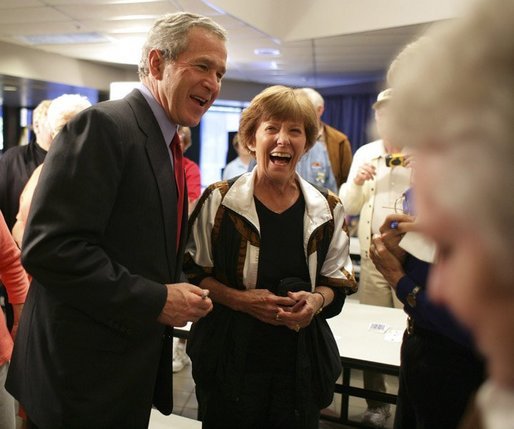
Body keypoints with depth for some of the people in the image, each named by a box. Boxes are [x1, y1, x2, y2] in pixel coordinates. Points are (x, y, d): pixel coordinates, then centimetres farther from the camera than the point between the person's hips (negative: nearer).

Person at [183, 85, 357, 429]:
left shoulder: (327, 210, 1)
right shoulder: (220, 201, -6)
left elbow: (339, 281, 9)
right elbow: (192, 273, -2)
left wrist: (317, 300, -13)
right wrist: (240, 299, -17)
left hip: (300, 362, 2)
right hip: (229, 360, -2)